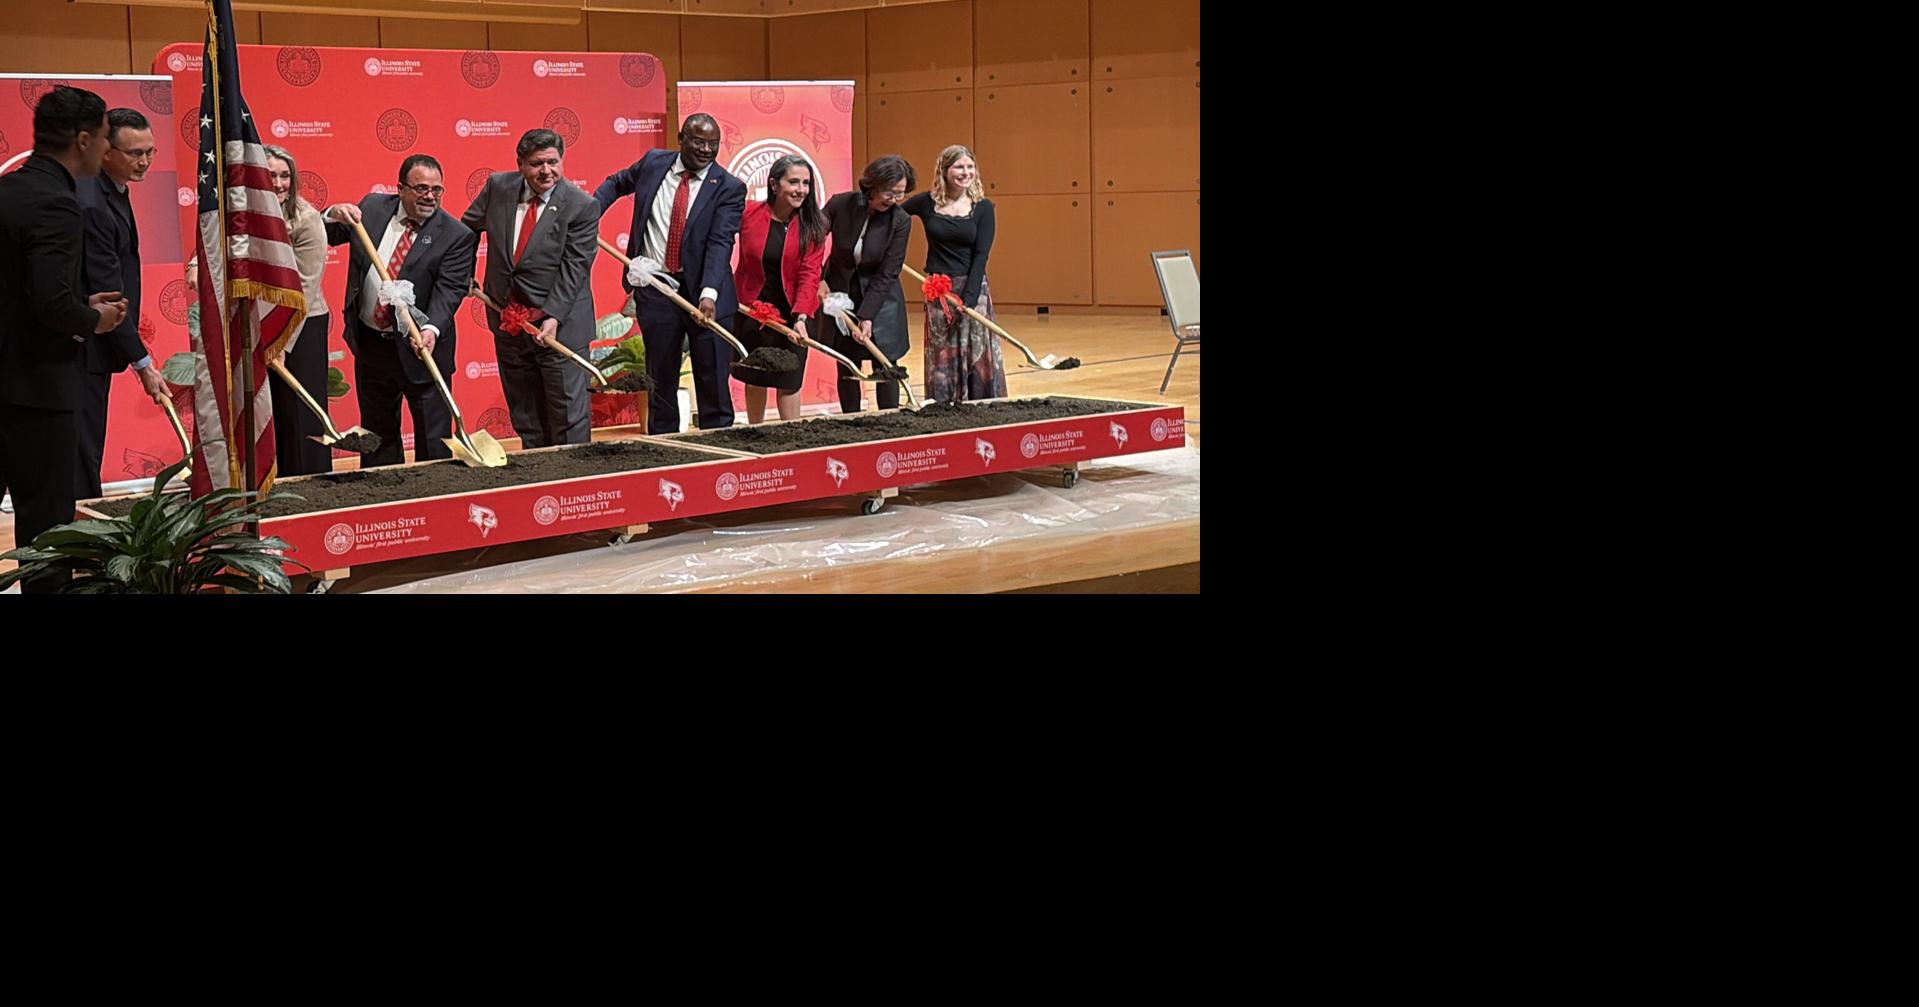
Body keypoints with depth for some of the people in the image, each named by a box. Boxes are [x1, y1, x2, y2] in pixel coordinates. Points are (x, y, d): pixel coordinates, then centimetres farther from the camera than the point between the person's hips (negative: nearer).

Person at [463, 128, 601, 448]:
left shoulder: (582, 206, -12)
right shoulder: (498, 187, 1)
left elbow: (574, 267, -15)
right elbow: (467, 228, 17)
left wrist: (553, 317, -22)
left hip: (561, 325, -5)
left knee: (569, 416, -3)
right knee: (525, 418, 12)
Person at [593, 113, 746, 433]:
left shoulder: (729, 188, -7)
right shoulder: (654, 162, 3)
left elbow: (720, 242, -18)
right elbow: (616, 183, 23)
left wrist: (709, 293, -31)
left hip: (704, 290, -3)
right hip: (655, 288, 3)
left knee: (713, 380, 1)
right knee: (660, 379, 10)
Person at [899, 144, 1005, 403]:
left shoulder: (982, 207, -2)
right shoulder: (926, 203, 0)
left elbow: (980, 256, -7)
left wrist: (969, 299, -15)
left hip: (972, 289, -1)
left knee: (978, 359, -1)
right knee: (941, 360, 3)